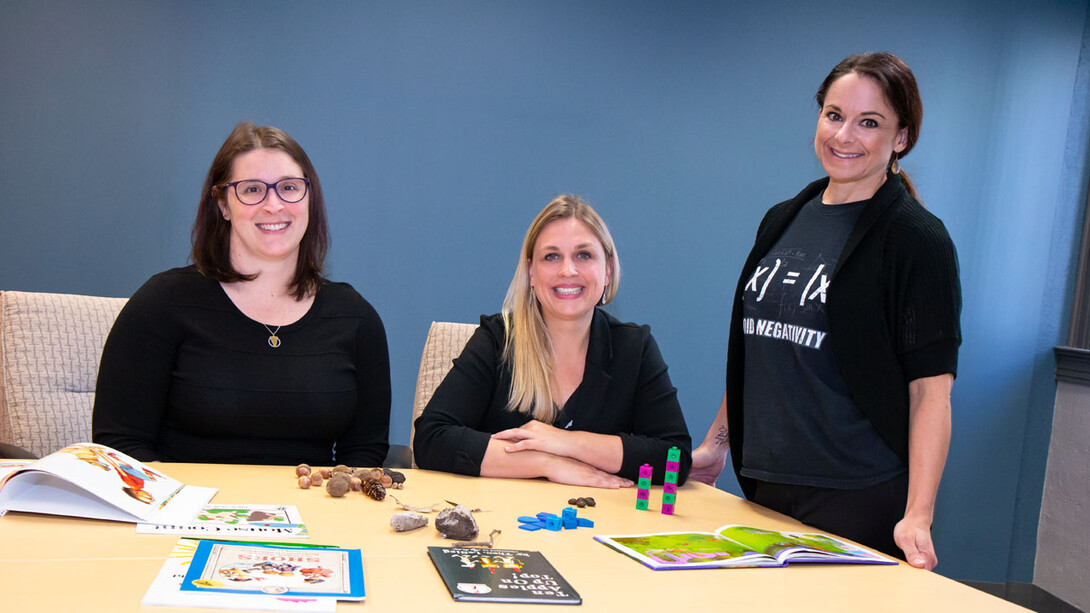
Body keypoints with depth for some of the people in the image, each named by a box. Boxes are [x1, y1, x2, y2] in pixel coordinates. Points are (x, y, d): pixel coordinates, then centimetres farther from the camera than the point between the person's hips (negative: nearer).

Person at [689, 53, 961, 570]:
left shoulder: (916, 239, -8)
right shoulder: (783, 222, 9)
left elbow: (931, 388, -14)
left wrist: (917, 517, -20)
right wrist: (716, 442, 16)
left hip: (861, 500, -5)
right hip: (762, 487, 6)